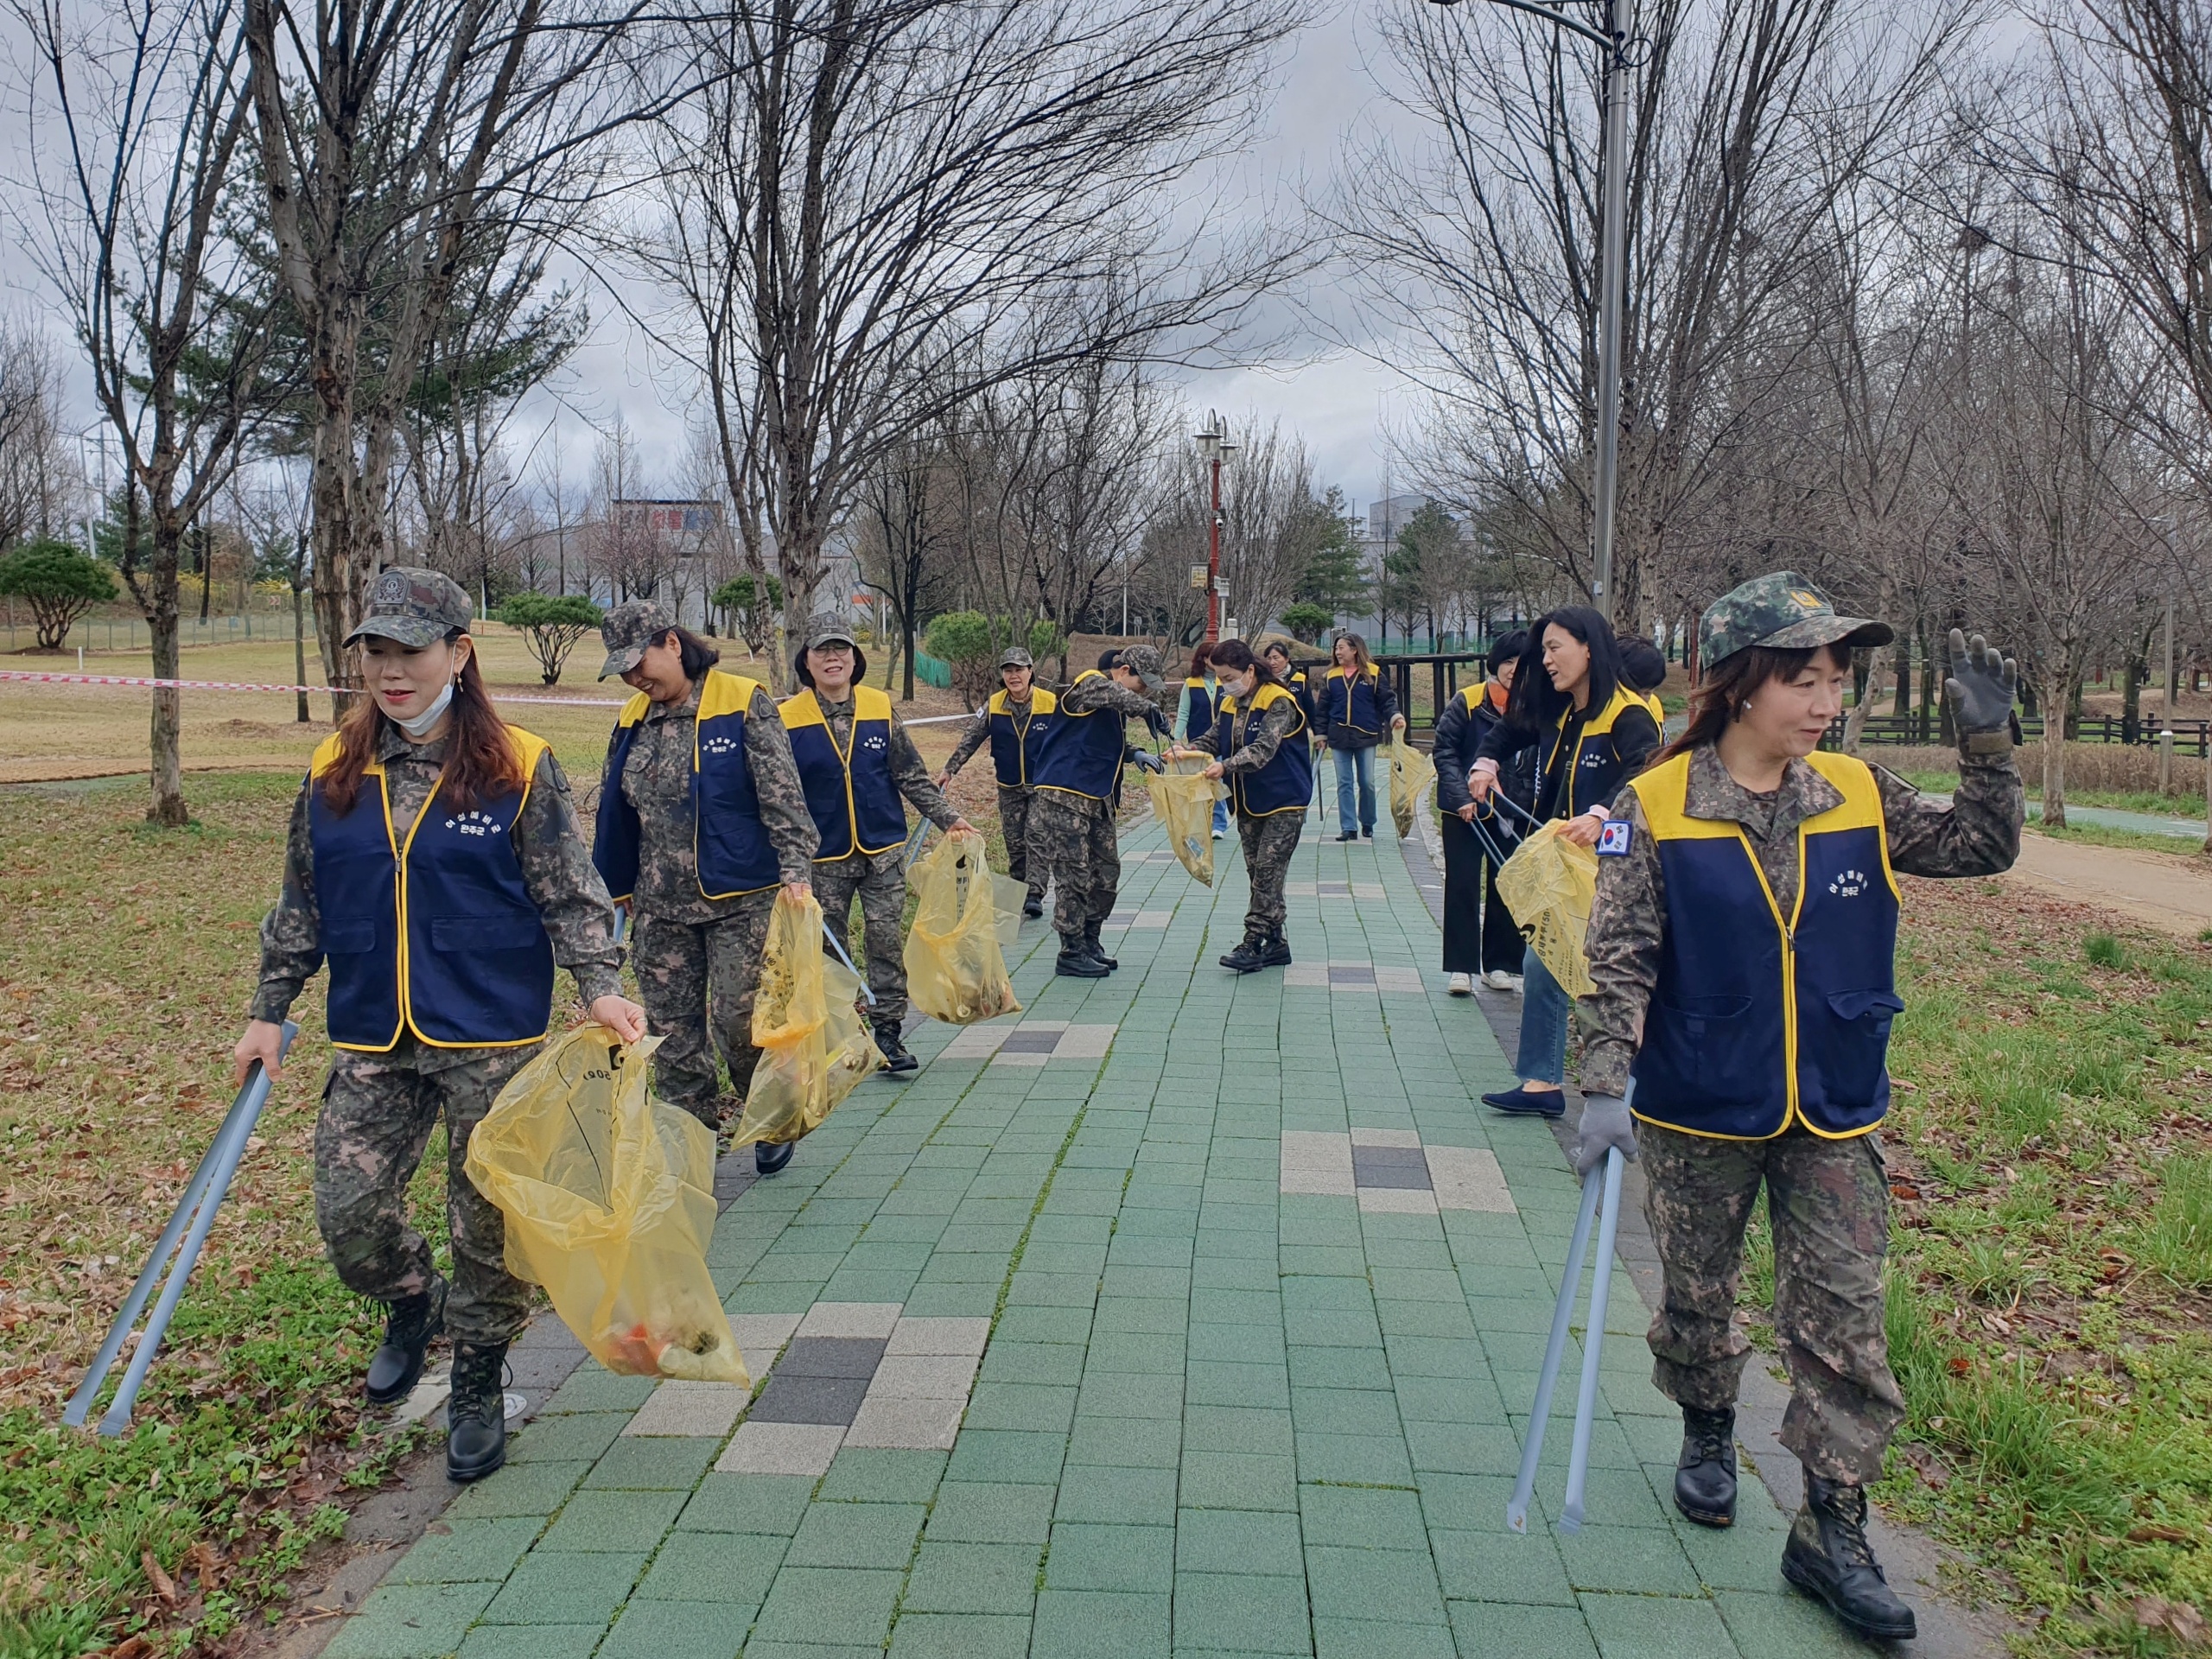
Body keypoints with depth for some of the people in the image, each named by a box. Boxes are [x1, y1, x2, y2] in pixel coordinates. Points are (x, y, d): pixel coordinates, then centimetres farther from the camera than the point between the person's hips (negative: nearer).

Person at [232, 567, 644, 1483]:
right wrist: (269, 1012, 14)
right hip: (372, 1043, 3)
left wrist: (601, 985, -18)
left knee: (490, 1222, 6)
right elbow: (301, 907, 14)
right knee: (347, 1213, 2)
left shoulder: (519, 768, -6)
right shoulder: (333, 772, 5)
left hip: (492, 1040, -3)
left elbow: (571, 895, -4)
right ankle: (411, 1305, 37)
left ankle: (480, 1387, 29)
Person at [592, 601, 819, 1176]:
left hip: (742, 899, -5)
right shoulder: (632, 722, 10)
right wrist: (616, 889, 21)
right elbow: (615, 815, 19)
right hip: (661, 907, 6)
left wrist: (796, 869, -20)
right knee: (671, 1031, 7)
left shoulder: (743, 703, -7)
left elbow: (782, 793, -12)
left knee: (738, 1022, -5)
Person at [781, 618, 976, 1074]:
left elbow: (912, 776, 6)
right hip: (824, 857, -1)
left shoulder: (880, 708, 1)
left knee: (886, 939, 1)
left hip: (884, 850, 1)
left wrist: (948, 817, 0)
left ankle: (887, 1032, 11)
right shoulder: (786, 718, -4)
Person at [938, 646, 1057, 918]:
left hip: (1042, 785, -3)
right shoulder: (993, 706, -5)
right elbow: (971, 740, 0)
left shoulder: (1051, 704, -12)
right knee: (1014, 844, 8)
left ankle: (1034, 896, -10)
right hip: (1009, 788, 3)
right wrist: (949, 769, -4)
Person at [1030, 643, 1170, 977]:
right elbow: (1112, 694, -35)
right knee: (1074, 877, -5)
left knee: (1107, 873, 12)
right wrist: (1149, 708, -42)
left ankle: (1089, 943, 24)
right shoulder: (1089, 684, -11)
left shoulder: (1115, 706, 18)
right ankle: (1071, 954, 4)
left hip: (1098, 800, 10)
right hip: (1065, 797, -10)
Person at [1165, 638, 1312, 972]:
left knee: (1267, 873, -9)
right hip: (1248, 803, 8)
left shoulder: (1278, 702, -17)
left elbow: (1263, 749, -28)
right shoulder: (1230, 704, 8)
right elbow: (1215, 738, 5)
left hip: (1284, 801, -8)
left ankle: (1253, 944, -6)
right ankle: (1275, 943, 17)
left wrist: (1226, 766, -38)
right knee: (1259, 875, 10)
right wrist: (1188, 749, -15)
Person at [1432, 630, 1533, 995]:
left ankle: (1499, 965, 20)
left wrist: (1535, 808, -8)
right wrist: (1461, 796, -18)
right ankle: (1460, 967, 5)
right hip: (1465, 810, -2)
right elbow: (1444, 751, -8)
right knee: (1462, 886, -1)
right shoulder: (1468, 702, -9)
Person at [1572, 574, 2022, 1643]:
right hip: (1698, 1113, -2)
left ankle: (1831, 1531, 17)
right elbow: (1621, 960, -14)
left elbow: (1984, 847, 5)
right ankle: (1708, 1435, 44)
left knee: (1844, 1321, 4)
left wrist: (1985, 738, -8)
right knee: (1696, 1296, 17)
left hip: (1834, 1116, 3)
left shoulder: (1859, 799, -2)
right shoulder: (1658, 809, -13)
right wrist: (1604, 1088, -22)